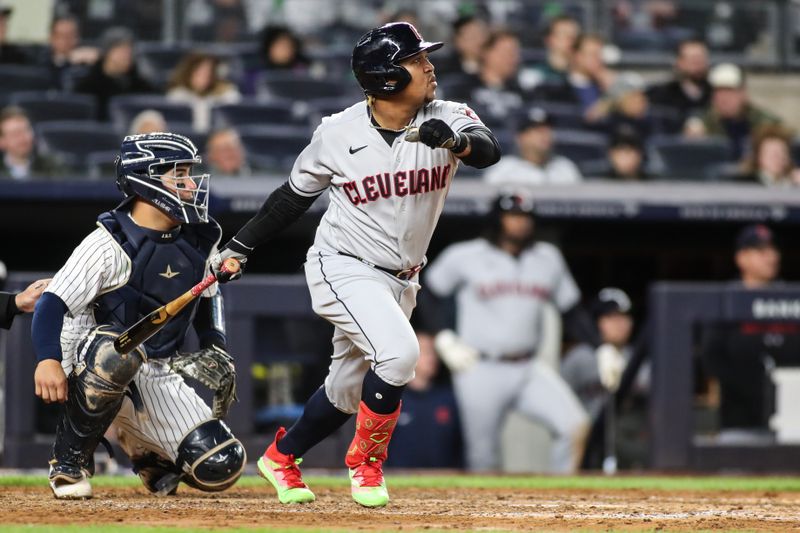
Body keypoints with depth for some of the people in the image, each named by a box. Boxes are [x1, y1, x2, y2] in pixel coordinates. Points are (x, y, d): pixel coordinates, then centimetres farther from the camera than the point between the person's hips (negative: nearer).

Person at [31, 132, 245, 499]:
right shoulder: (110, 244, -16)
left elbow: (208, 297, 24)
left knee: (220, 467, -12)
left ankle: (141, 446, 20)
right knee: (117, 351, -43)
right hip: (89, 367, -5)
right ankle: (70, 460, -20)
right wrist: (48, 360, -38)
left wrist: (215, 350, 10)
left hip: (158, 377, 6)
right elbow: (53, 303, -22)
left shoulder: (198, 240, 4)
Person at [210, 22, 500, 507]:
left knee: (347, 393, 14)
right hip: (344, 270, -5)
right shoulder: (339, 133, -11)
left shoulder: (447, 118, -8)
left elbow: (489, 150, -26)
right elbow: (295, 195, 2)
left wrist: (454, 142, -47)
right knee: (399, 352, -27)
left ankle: (282, 457, 40)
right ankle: (367, 462, -6)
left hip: (400, 280, 5)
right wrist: (240, 247, 4)